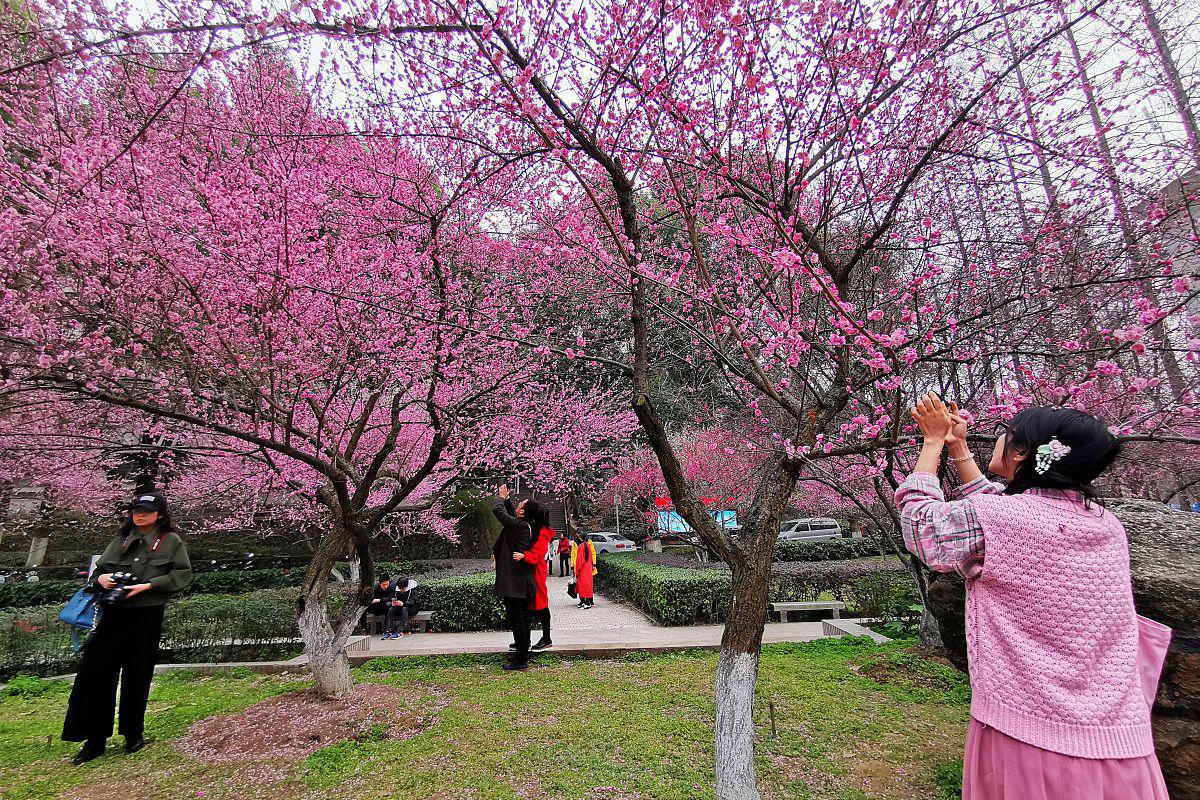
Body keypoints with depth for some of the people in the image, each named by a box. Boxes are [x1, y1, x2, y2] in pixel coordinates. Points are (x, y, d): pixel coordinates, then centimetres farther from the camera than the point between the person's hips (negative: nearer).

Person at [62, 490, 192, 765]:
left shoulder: (171, 541, -1)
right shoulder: (121, 540, 12)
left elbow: (182, 574, -7)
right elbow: (99, 568, 13)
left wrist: (148, 585, -18)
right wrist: (101, 578, -9)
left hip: (146, 616, -3)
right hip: (113, 615, 4)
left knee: (137, 675, 7)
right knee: (96, 672, 3)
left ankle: (133, 733, 26)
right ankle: (95, 739, 19)